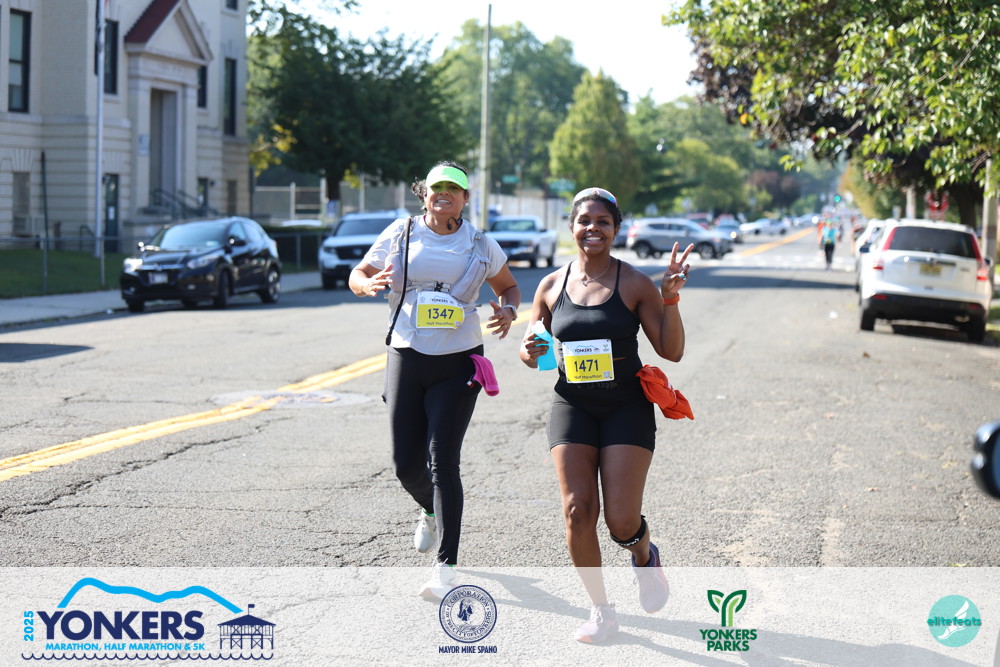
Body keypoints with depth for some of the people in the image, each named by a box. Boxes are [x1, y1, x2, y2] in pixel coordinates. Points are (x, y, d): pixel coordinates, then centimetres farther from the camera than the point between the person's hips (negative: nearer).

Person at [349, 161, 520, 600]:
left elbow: (509, 287, 17)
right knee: (406, 465, 4)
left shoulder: (480, 246, 3)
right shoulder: (400, 235, 2)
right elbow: (357, 275, 10)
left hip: (457, 365, -2)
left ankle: (446, 568, -13)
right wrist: (370, 284, -15)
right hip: (406, 357, 2)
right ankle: (431, 512, 41)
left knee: (442, 461, -12)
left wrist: (508, 310, -6)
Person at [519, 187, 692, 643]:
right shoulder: (551, 287, 4)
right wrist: (530, 352, -10)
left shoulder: (634, 284, -4)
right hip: (572, 407, 2)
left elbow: (672, 350, -4)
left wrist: (671, 298, -17)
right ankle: (600, 610, 10)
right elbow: (532, 354, 14)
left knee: (622, 520, -10)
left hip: (627, 407, -2)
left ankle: (644, 555, 28)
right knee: (578, 511, -8)